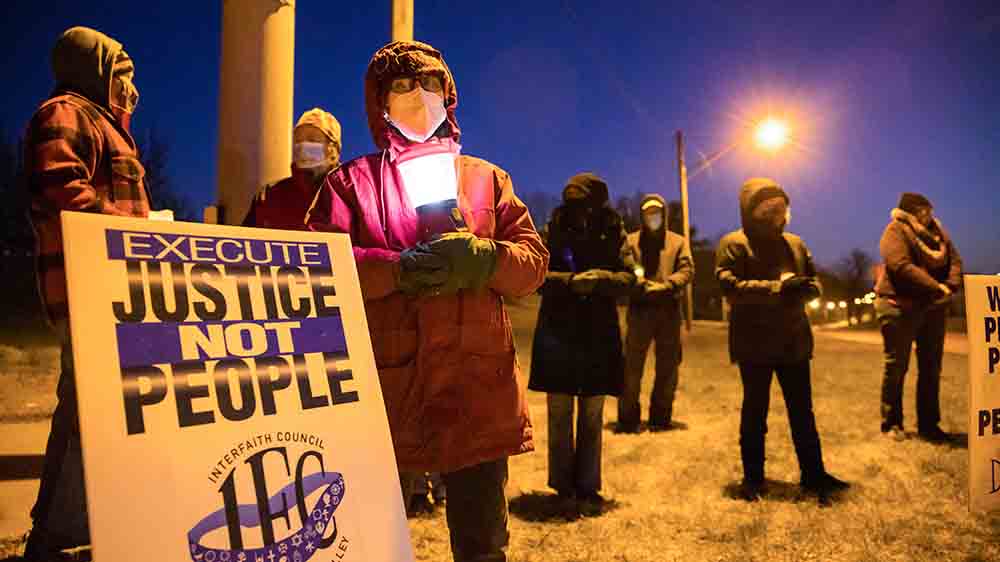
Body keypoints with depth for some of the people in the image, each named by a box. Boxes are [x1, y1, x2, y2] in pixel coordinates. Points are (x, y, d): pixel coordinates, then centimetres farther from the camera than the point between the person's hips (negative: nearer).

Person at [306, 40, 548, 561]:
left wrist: (482, 258, -13)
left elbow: (534, 261, 8)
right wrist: (399, 268, -19)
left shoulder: (487, 177, 16)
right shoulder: (350, 180, 9)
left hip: (475, 381, 2)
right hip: (383, 379, -1)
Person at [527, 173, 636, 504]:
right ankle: (563, 484, 17)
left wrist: (600, 279, -21)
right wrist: (571, 281, -23)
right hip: (558, 332, -1)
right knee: (559, 413, 5)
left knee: (592, 416, 9)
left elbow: (629, 278, -2)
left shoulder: (613, 232, 4)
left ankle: (587, 485, 20)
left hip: (599, 334, 2)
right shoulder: (554, 230, -1)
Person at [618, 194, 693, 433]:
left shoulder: (678, 241, 13)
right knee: (632, 364, -2)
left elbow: (687, 270, 0)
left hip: (669, 309, 2)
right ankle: (628, 418, 6)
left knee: (668, 366, 8)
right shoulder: (631, 241, 9)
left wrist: (664, 286, -15)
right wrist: (639, 282, -22)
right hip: (640, 308, -2)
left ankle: (661, 417, 20)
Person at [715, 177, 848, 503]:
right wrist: (777, 288, -24)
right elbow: (729, 285, -18)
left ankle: (814, 474, 24)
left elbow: (814, 281, 16)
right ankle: (753, 477, 17)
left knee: (802, 410, 12)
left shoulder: (794, 243, 15)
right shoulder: (733, 244, -5)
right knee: (755, 411, 5)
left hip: (794, 341, 5)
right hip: (755, 343, -5)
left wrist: (805, 288, -9)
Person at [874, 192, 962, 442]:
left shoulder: (936, 230, 14)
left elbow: (954, 259, 7)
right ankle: (891, 423, 10)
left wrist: (951, 286, -12)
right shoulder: (896, 230, -8)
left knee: (931, 368, 10)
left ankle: (928, 424, 20)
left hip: (933, 307, 7)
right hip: (900, 306, -7)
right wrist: (936, 287, -21)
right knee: (896, 367, 0)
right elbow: (902, 266, -21)